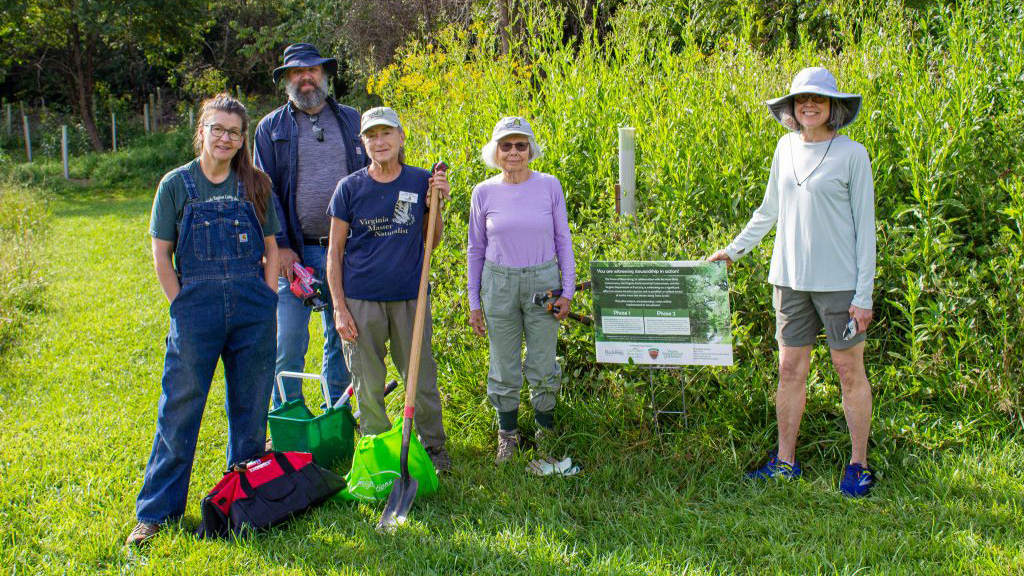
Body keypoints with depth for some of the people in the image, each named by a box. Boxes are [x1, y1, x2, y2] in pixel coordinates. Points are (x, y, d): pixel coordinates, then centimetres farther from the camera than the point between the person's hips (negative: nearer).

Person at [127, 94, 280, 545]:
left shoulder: (255, 185, 6)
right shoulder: (177, 184, 1)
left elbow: (271, 249, 11)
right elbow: (161, 255, 2)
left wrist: (267, 301, 1)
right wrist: (184, 307, -4)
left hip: (252, 307, 2)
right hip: (196, 304, -2)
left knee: (250, 405, 11)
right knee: (180, 408, 1)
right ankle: (156, 509, 12)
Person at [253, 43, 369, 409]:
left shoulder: (351, 120, 12)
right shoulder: (271, 128, 6)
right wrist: (279, 245, -9)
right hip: (296, 252, -2)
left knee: (342, 338, 10)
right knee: (289, 343, -2)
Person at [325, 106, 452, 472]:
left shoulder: (421, 182, 2)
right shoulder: (350, 187, -1)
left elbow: (432, 242, 10)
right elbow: (335, 251, 2)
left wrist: (436, 204, -6)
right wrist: (339, 307, -4)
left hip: (410, 296, 1)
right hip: (361, 299, -1)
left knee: (421, 377, 7)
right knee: (368, 384, 7)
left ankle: (433, 447, 25)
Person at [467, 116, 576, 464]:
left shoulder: (549, 186, -3)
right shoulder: (484, 193, -2)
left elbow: (563, 240, 4)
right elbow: (476, 249, 6)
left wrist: (567, 290, 0)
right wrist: (474, 303, 5)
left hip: (542, 282, 0)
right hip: (499, 284, 1)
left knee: (543, 367, 8)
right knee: (504, 368, 9)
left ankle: (545, 429, 29)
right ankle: (507, 433, 27)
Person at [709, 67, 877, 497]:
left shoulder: (852, 155, -5)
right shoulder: (787, 148, 9)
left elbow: (864, 226, -5)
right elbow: (769, 211, 21)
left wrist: (864, 294, -8)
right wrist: (733, 250, 22)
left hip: (838, 281, -4)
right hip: (791, 279, 4)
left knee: (850, 372, 4)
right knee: (790, 371, 9)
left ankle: (859, 465, 16)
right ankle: (785, 462, 19)